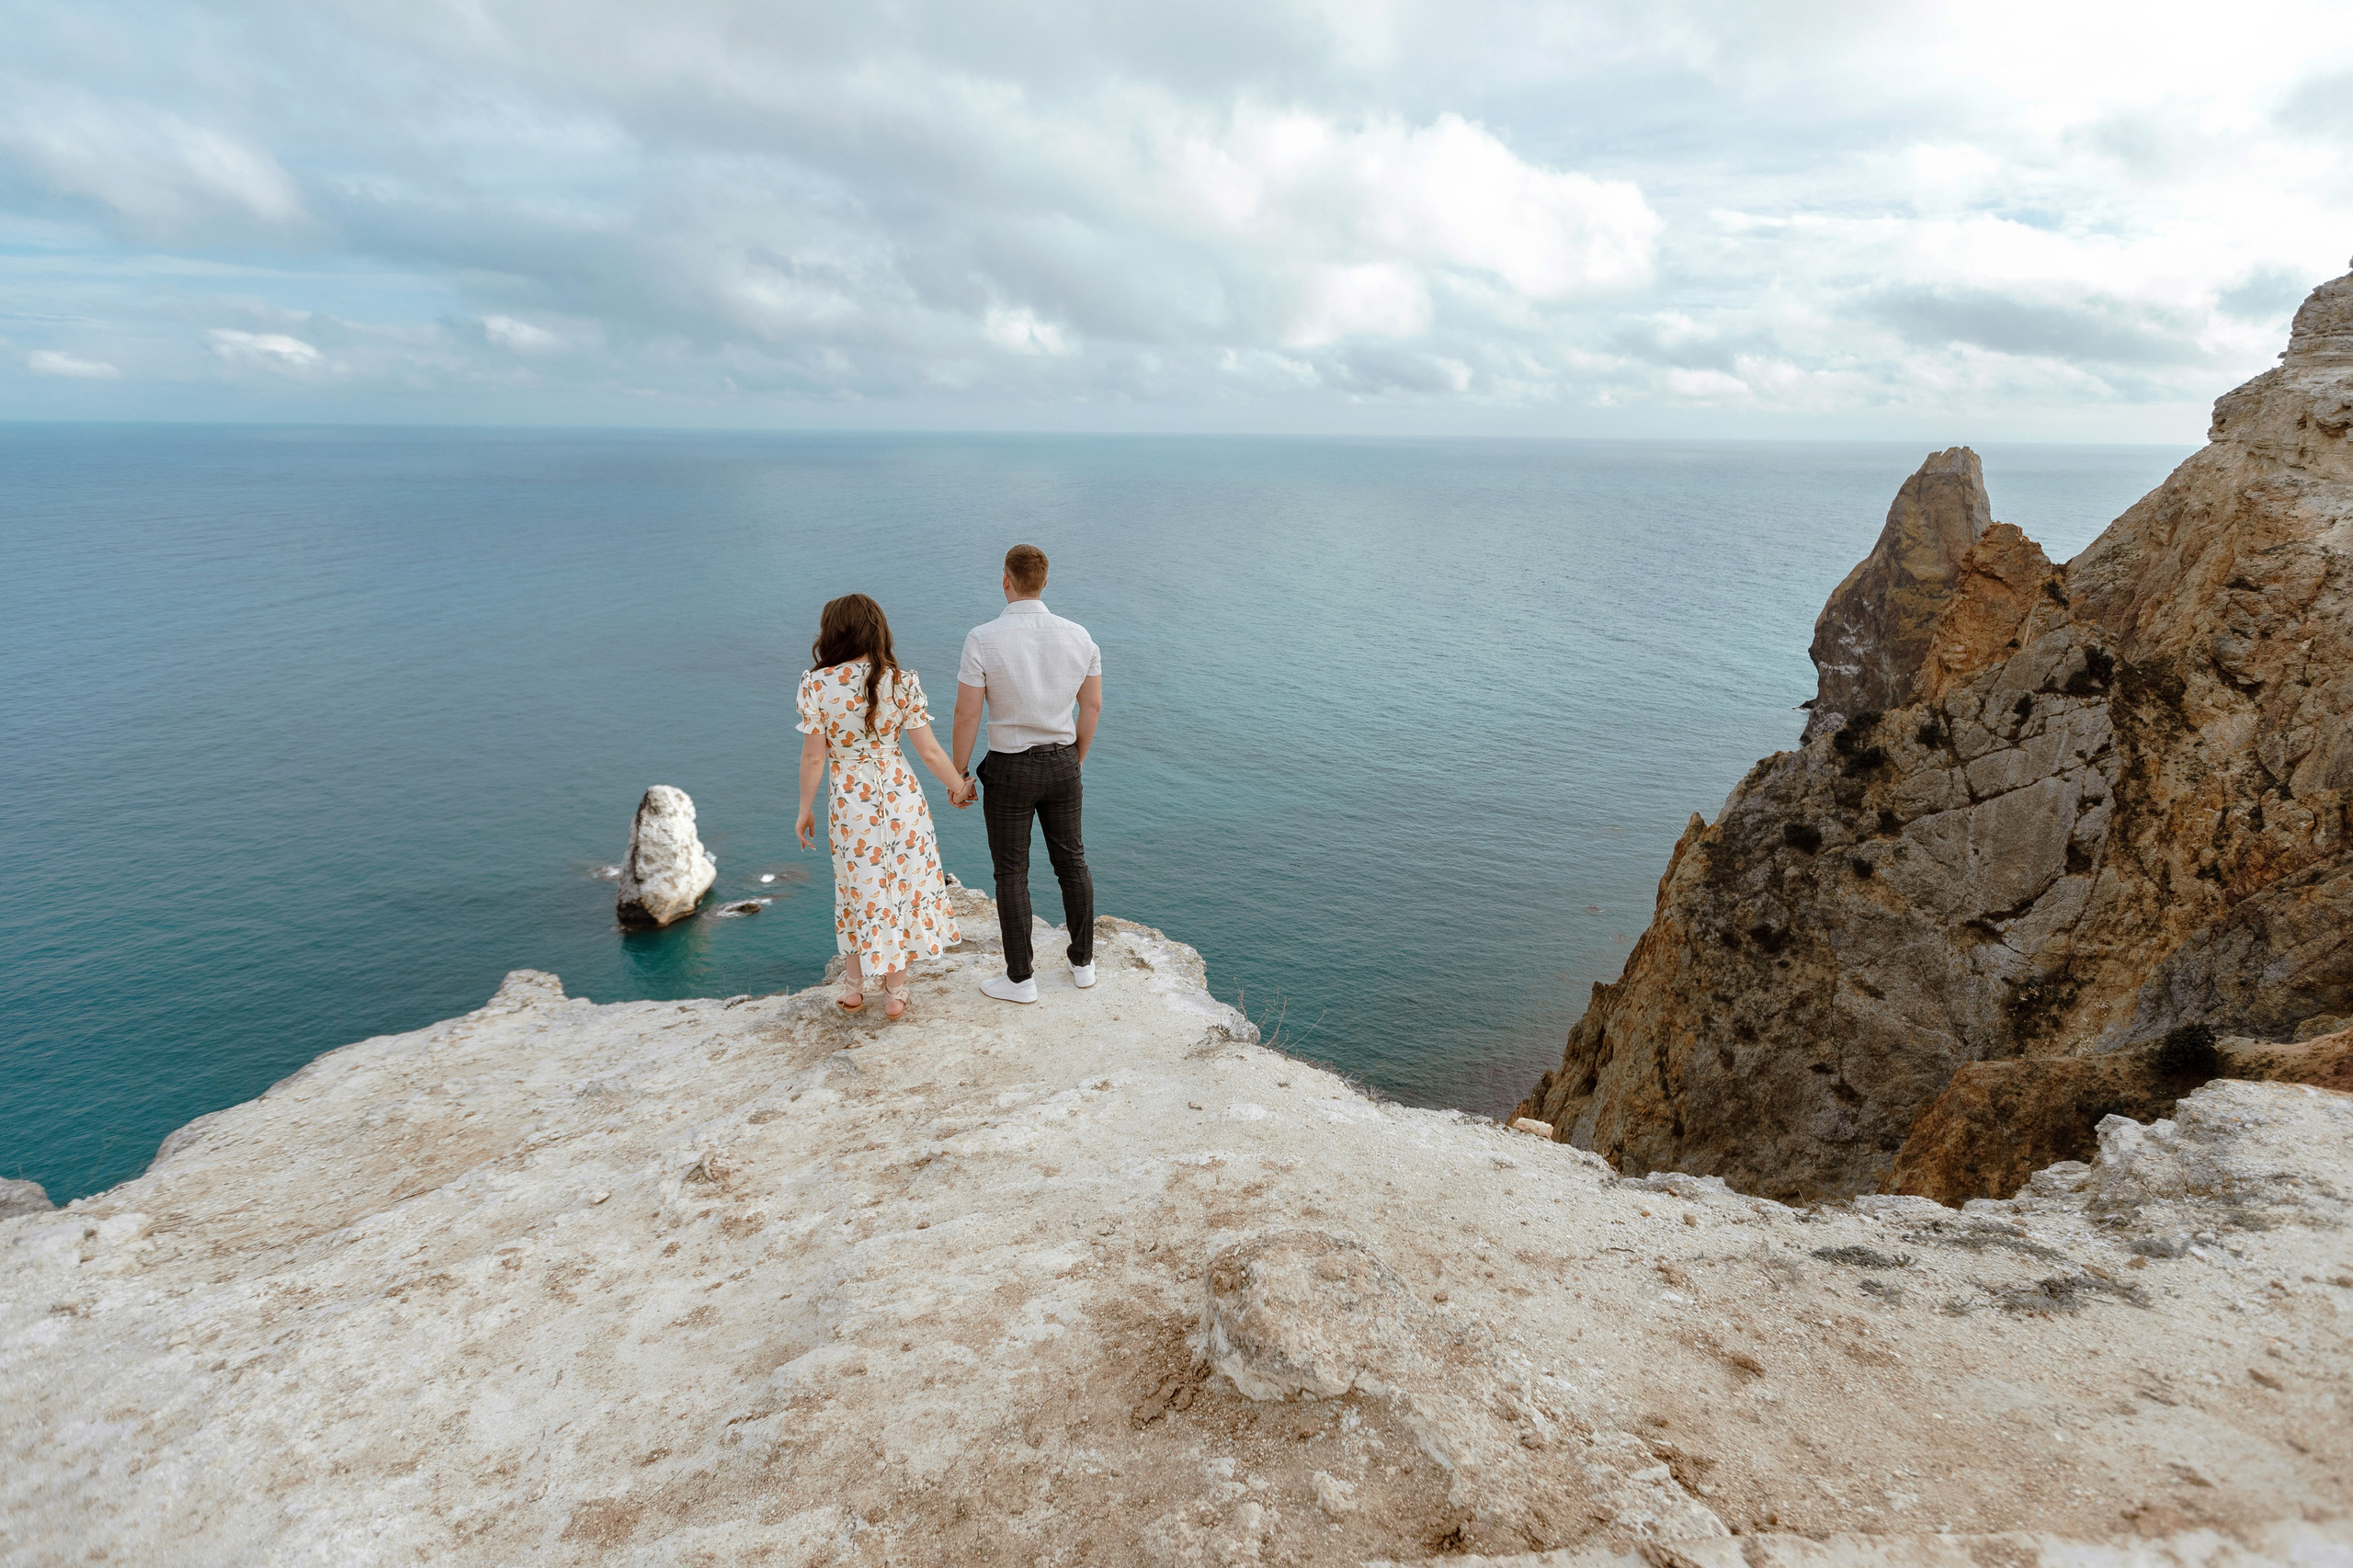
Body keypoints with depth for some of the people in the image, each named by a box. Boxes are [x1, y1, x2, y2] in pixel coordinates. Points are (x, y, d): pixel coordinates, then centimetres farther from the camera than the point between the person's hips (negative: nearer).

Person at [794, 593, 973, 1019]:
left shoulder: (816, 685, -11)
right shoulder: (902, 681, -9)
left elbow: (814, 757, -8)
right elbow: (928, 750, -6)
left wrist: (805, 809, 5)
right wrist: (959, 787, 10)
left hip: (849, 802, 0)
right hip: (901, 794, 0)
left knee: (859, 891, 18)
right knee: (904, 886, 14)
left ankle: (853, 987, 33)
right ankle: (895, 992, 24)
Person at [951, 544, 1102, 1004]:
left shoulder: (983, 640, -17)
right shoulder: (1078, 635, -5)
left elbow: (967, 714, -15)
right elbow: (1092, 706, 3)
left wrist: (958, 775, -2)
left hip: (1010, 769, -4)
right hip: (1062, 764, 4)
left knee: (1011, 873, 8)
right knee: (1071, 862, 18)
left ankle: (1020, 979, 17)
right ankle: (1083, 963, 28)